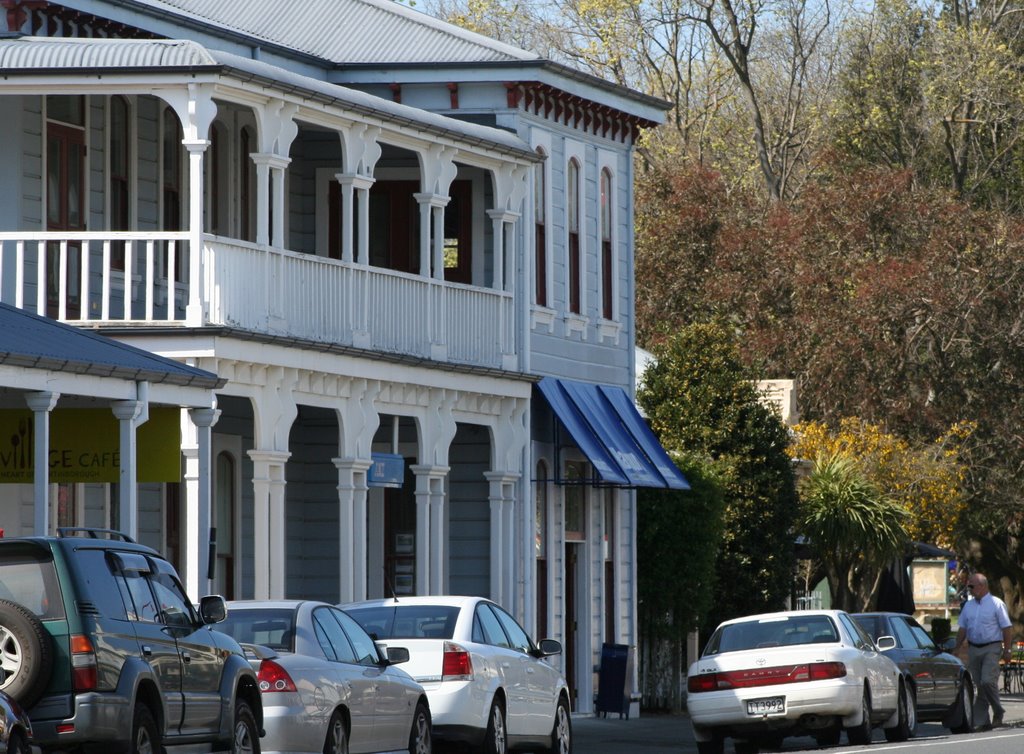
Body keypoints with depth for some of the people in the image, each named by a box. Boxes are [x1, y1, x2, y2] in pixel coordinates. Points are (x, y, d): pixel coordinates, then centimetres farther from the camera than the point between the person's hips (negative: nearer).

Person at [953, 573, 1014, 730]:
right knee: (978, 684, 3)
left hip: (991, 648, -6)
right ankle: (982, 721, 7)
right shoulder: (968, 605, 13)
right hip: (973, 648, 6)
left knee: (987, 681, -18)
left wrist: (1007, 650, -10)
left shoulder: (996, 604, -4)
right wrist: (956, 649, 11)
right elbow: (962, 629, 17)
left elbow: (1007, 628, -5)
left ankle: (998, 713, 3)